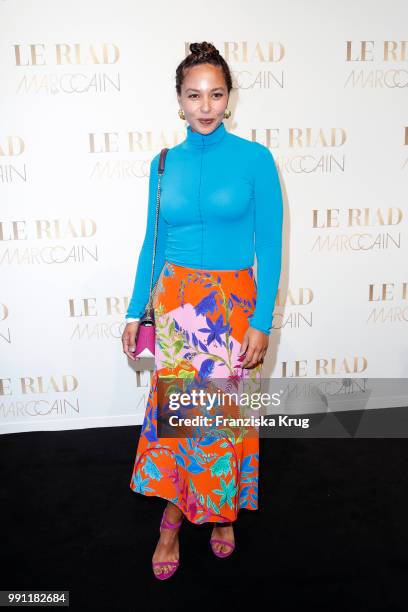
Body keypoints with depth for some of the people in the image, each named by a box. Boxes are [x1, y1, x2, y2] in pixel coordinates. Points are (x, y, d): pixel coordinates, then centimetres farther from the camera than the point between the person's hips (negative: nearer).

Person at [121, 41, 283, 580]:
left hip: (231, 306, -2)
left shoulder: (255, 159, -5)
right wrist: (136, 311, 7)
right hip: (174, 302, 2)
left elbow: (269, 246, -6)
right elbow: (153, 242, 9)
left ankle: (222, 510, 34)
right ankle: (172, 518, 28)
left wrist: (262, 321, -10)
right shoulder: (164, 163, 5)